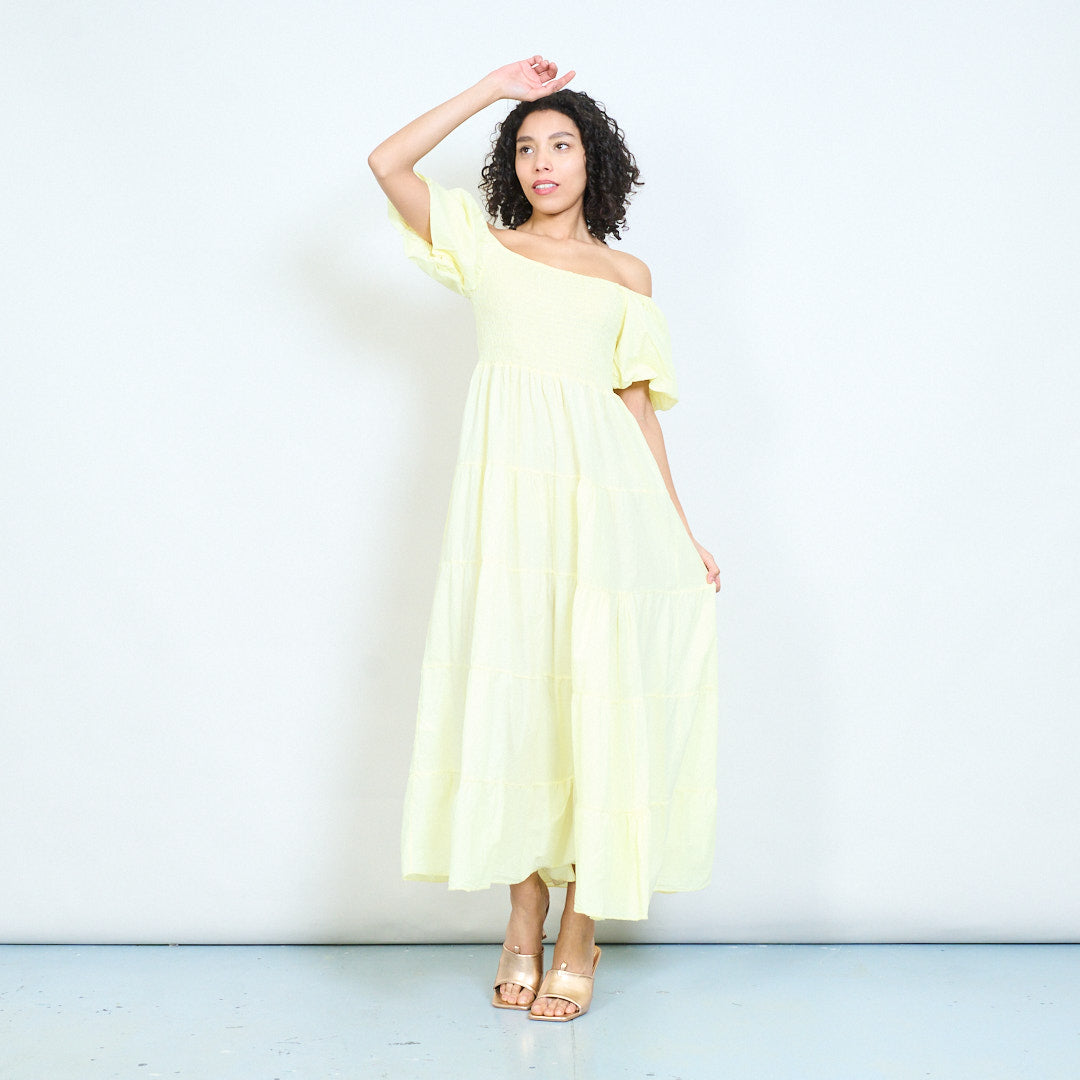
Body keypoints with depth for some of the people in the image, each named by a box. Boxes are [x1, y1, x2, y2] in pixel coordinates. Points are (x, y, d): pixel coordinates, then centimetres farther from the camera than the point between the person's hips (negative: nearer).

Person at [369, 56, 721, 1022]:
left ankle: (581, 932, 6)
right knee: (509, 690, -3)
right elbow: (387, 162, 6)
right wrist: (493, 90, 11)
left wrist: (683, 533, 10)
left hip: (602, 492, 0)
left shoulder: (626, 275, 17)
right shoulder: (485, 247, 16)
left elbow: (637, 404, 15)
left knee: (595, 695, -3)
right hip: (509, 488, 0)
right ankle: (524, 915, 10)